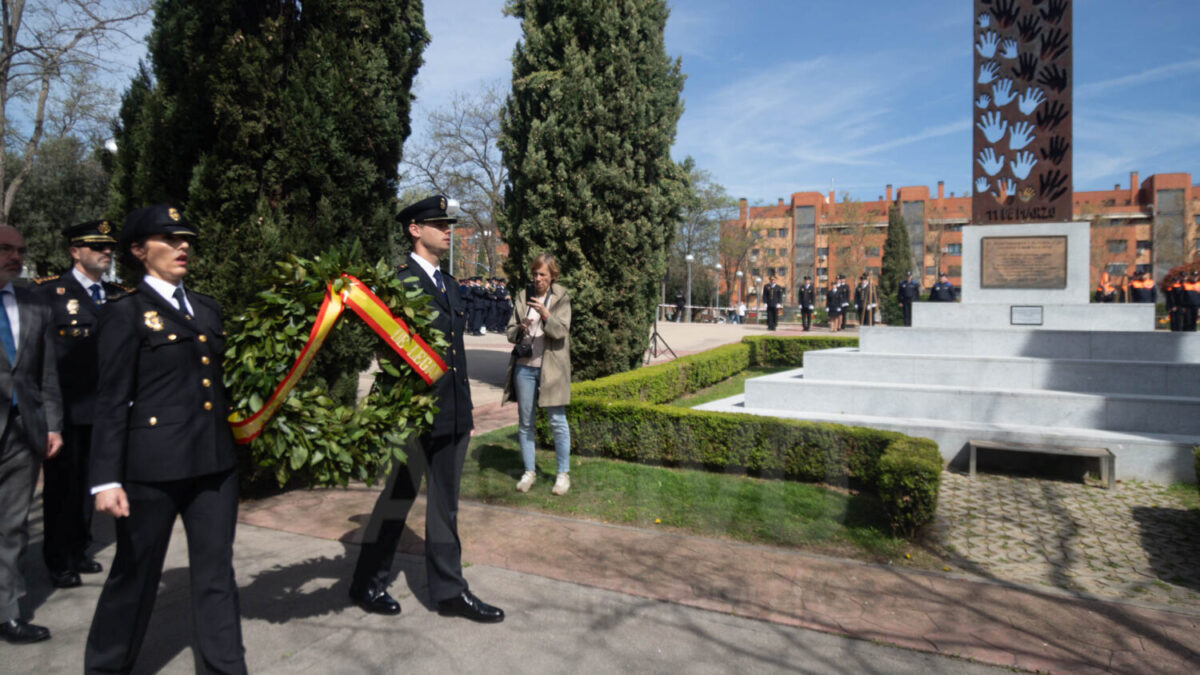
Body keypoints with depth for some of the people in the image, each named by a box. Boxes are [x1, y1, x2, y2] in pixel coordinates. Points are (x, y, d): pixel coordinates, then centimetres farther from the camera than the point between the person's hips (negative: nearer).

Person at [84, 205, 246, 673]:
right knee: (135, 573, 10)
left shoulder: (207, 308, 14)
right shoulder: (125, 313, -3)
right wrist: (106, 479, -12)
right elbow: (111, 401, -8)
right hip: (152, 465, -5)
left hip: (214, 461, 5)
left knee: (216, 571, 11)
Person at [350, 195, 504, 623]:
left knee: (445, 504, 14)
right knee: (397, 499, 8)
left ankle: (449, 591, 24)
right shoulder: (397, 282, -10)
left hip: (452, 415, 7)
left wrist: (466, 411, 17)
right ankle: (368, 584, 28)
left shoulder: (448, 284, 14)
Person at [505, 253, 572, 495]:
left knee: (557, 421, 0)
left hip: (551, 367, -3)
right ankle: (529, 471, 20)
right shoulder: (523, 296, 9)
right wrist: (520, 329, -14)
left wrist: (545, 314, -26)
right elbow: (510, 332, 9)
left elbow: (561, 332, -10)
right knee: (525, 421, 8)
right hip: (524, 366, 3)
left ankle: (563, 473, 12)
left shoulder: (561, 298, 0)